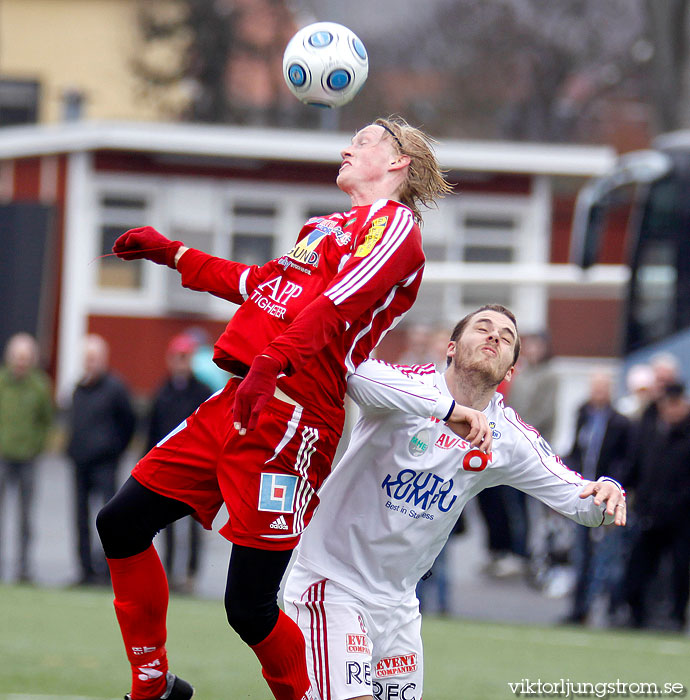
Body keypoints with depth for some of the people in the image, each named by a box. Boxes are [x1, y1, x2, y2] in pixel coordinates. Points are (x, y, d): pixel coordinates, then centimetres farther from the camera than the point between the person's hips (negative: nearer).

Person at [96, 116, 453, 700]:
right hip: (238, 402, 9)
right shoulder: (329, 227, 25)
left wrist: (272, 361, -33)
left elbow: (341, 300, -19)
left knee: (249, 608, -14)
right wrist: (172, 254, 45)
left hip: (291, 415, -9)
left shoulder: (394, 223, -2)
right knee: (120, 524, 10)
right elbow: (258, 285, 39)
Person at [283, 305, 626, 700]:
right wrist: (449, 408, -48)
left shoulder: (508, 437, 0)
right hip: (333, 583, -6)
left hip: (398, 603, 6)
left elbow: (575, 495, 0)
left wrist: (606, 492, -24)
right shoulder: (413, 390, -16)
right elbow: (358, 375, -39)